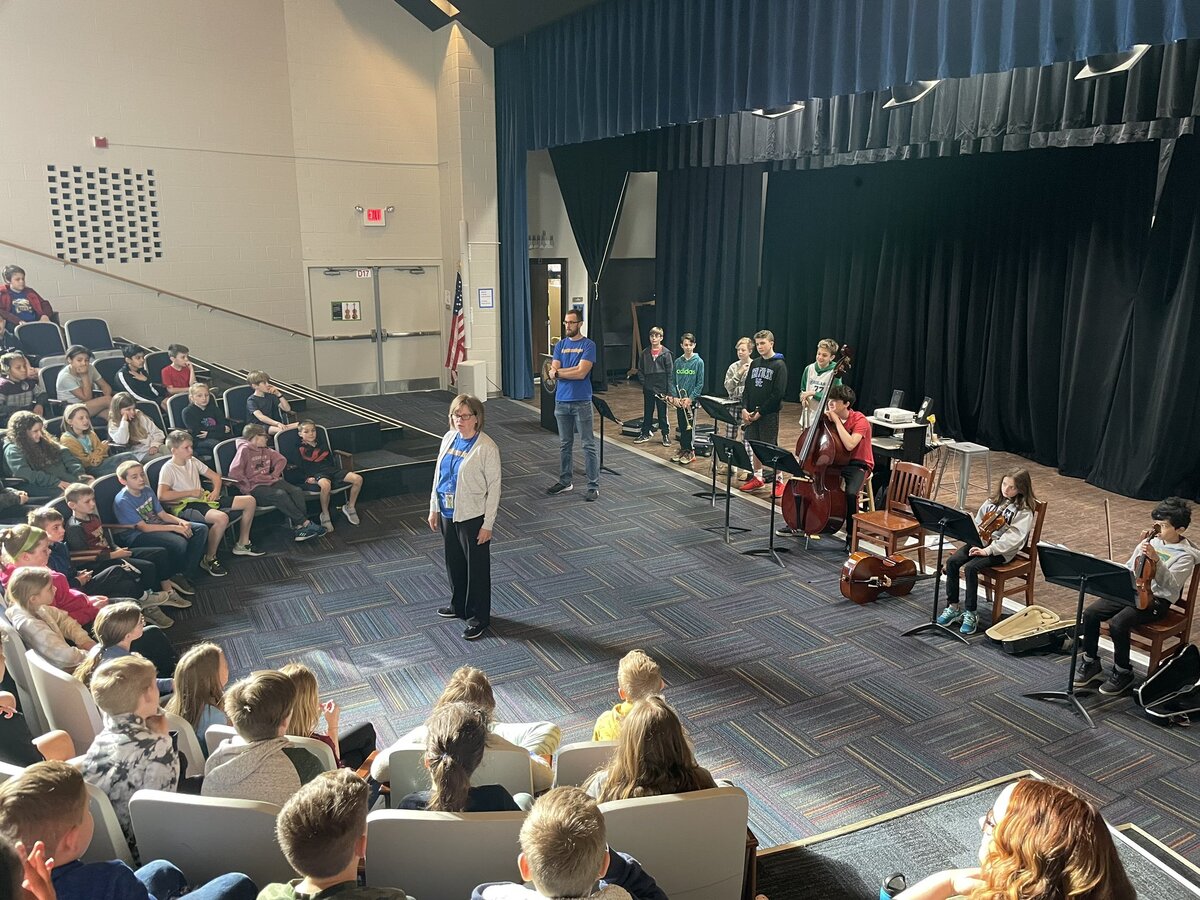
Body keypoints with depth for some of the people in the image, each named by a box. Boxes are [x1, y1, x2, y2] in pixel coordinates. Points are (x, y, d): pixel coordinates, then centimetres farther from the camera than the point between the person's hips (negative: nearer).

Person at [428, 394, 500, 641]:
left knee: (477, 568, 6)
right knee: (454, 562, 21)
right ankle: (459, 606, 41)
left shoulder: (486, 447, -17)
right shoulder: (449, 438, 3)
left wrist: (488, 524, -15)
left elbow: (494, 486, -15)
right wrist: (434, 509, 11)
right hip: (447, 514, 7)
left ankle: (480, 618, 20)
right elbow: (438, 474, 11)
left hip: (473, 518, -7)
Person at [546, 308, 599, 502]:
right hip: (561, 401, 5)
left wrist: (559, 372, -6)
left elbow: (582, 373, -16)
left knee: (589, 445, -2)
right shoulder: (560, 345, 10)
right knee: (564, 444, 14)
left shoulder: (588, 345, -5)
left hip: (581, 402, -5)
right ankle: (565, 481, 25)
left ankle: (594, 486, 2)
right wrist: (574, 369, -14)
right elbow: (553, 372, 0)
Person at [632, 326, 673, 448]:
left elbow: (670, 373, -7)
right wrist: (644, 382, -1)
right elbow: (640, 369, 13)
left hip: (661, 388, -3)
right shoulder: (645, 353, 4)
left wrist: (669, 391, -11)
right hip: (648, 389, 3)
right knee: (647, 411, 12)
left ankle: (665, 435, 14)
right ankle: (645, 434, 21)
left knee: (662, 412, 4)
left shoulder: (666, 353, -6)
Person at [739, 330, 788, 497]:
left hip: (769, 414, -6)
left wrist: (760, 412, -14)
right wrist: (745, 408, -4)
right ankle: (757, 477, 23)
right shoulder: (754, 364, 11)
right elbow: (747, 388, 11)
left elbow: (778, 393, -13)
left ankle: (778, 481, 6)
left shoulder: (779, 365, -7)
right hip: (751, 412, 6)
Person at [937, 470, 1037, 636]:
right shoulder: (993, 500, 13)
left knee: (970, 567, -30)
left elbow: (1013, 537, -17)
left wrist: (989, 550, -25)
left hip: (1001, 550, -6)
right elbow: (978, 522, 14)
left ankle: (971, 614, -16)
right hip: (980, 541, 6)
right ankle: (953, 606, -8)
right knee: (952, 561, -19)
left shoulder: (1024, 511, -7)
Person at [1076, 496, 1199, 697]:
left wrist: (1155, 558, -33)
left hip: (1157, 600, -6)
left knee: (1117, 624, -30)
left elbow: (1170, 584, -22)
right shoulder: (1151, 541, 11)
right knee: (1090, 613, -15)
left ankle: (1123, 673, -7)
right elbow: (1129, 567, 20)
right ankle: (1091, 663, 2)